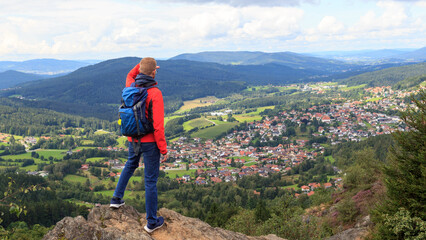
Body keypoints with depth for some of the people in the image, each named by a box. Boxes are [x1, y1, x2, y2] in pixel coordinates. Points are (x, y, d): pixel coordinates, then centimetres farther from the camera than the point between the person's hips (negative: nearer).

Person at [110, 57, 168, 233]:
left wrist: (141, 65, 13)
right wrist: (164, 149, -14)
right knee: (150, 180, 4)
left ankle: (117, 198, 40)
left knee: (130, 165, 35)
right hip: (150, 142, -6)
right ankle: (152, 222, 16)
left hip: (133, 140, 6)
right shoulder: (154, 93, -22)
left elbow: (130, 76, 27)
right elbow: (158, 125, -23)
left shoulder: (130, 87, -2)